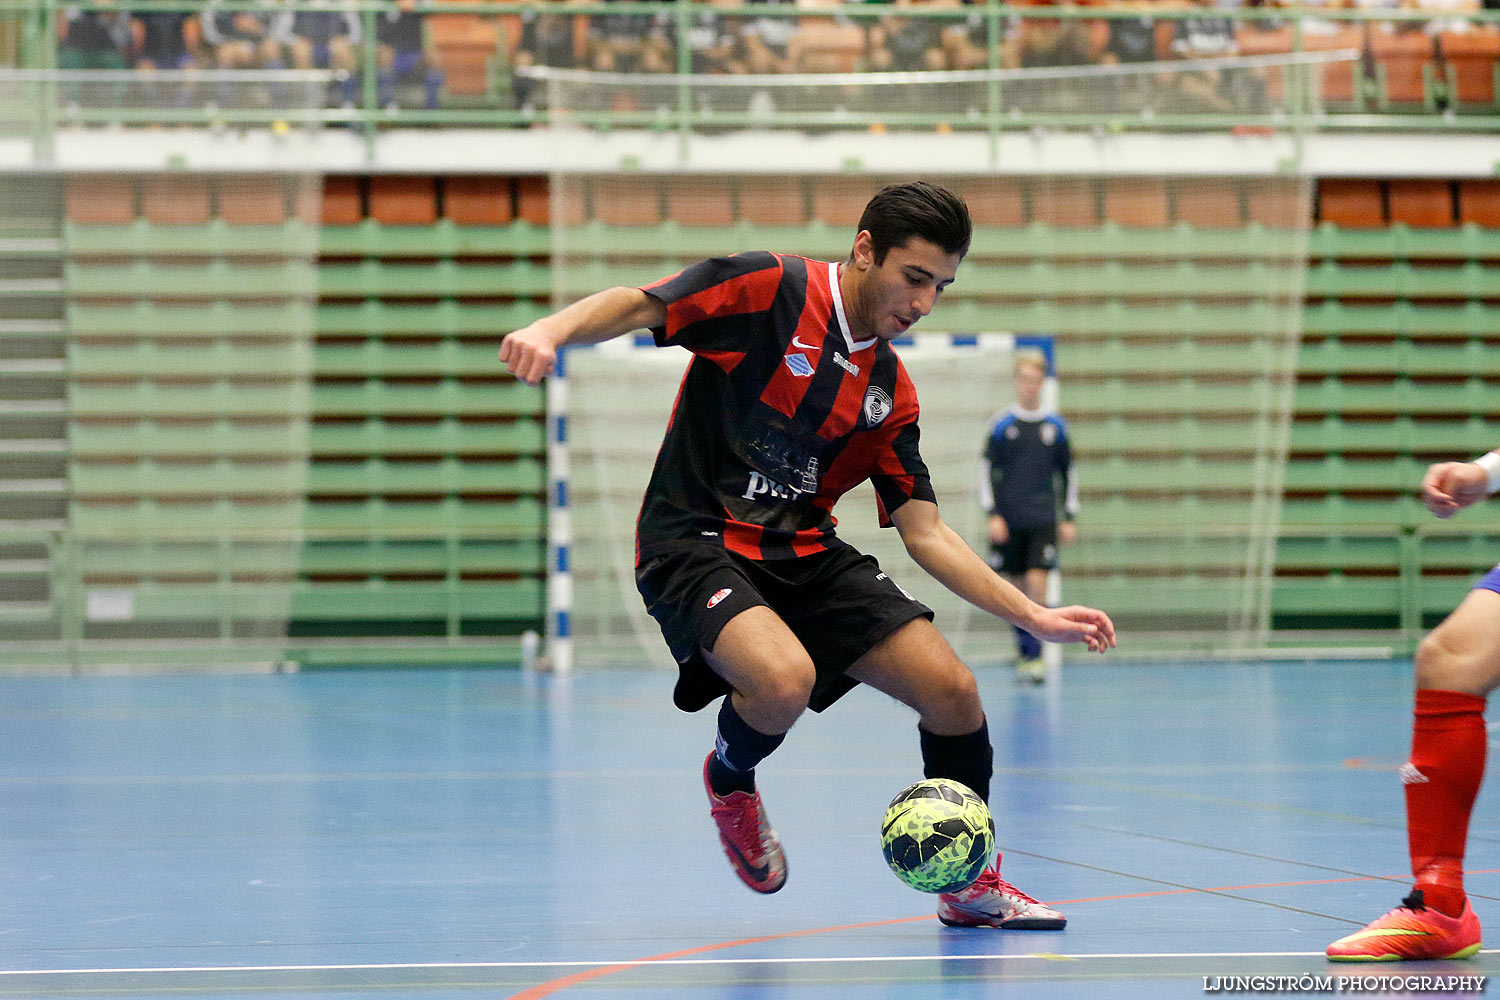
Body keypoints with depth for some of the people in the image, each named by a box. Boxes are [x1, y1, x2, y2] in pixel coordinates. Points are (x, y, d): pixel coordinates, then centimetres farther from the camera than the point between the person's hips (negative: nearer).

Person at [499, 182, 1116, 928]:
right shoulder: (770, 290, -9)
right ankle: (730, 780, 4)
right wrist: (550, 330, -34)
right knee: (785, 680, -34)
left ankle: (972, 886, 19)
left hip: (805, 553, 6)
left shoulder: (889, 391, 9)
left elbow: (925, 533, 10)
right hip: (697, 543, -6)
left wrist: (1034, 617, 2)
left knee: (953, 691, -5)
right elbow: (631, 307, -12)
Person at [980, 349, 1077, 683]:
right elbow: (986, 472, 2)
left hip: (1043, 521, 0)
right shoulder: (1001, 424, 1)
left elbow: (1068, 473, 13)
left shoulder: (1055, 426, 6)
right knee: (1018, 588, 5)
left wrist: (1068, 518, 8)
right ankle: (1023, 650, 19)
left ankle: (1034, 656, -12)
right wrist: (993, 515, -6)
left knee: (1037, 583, -13)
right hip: (1010, 520, 0)